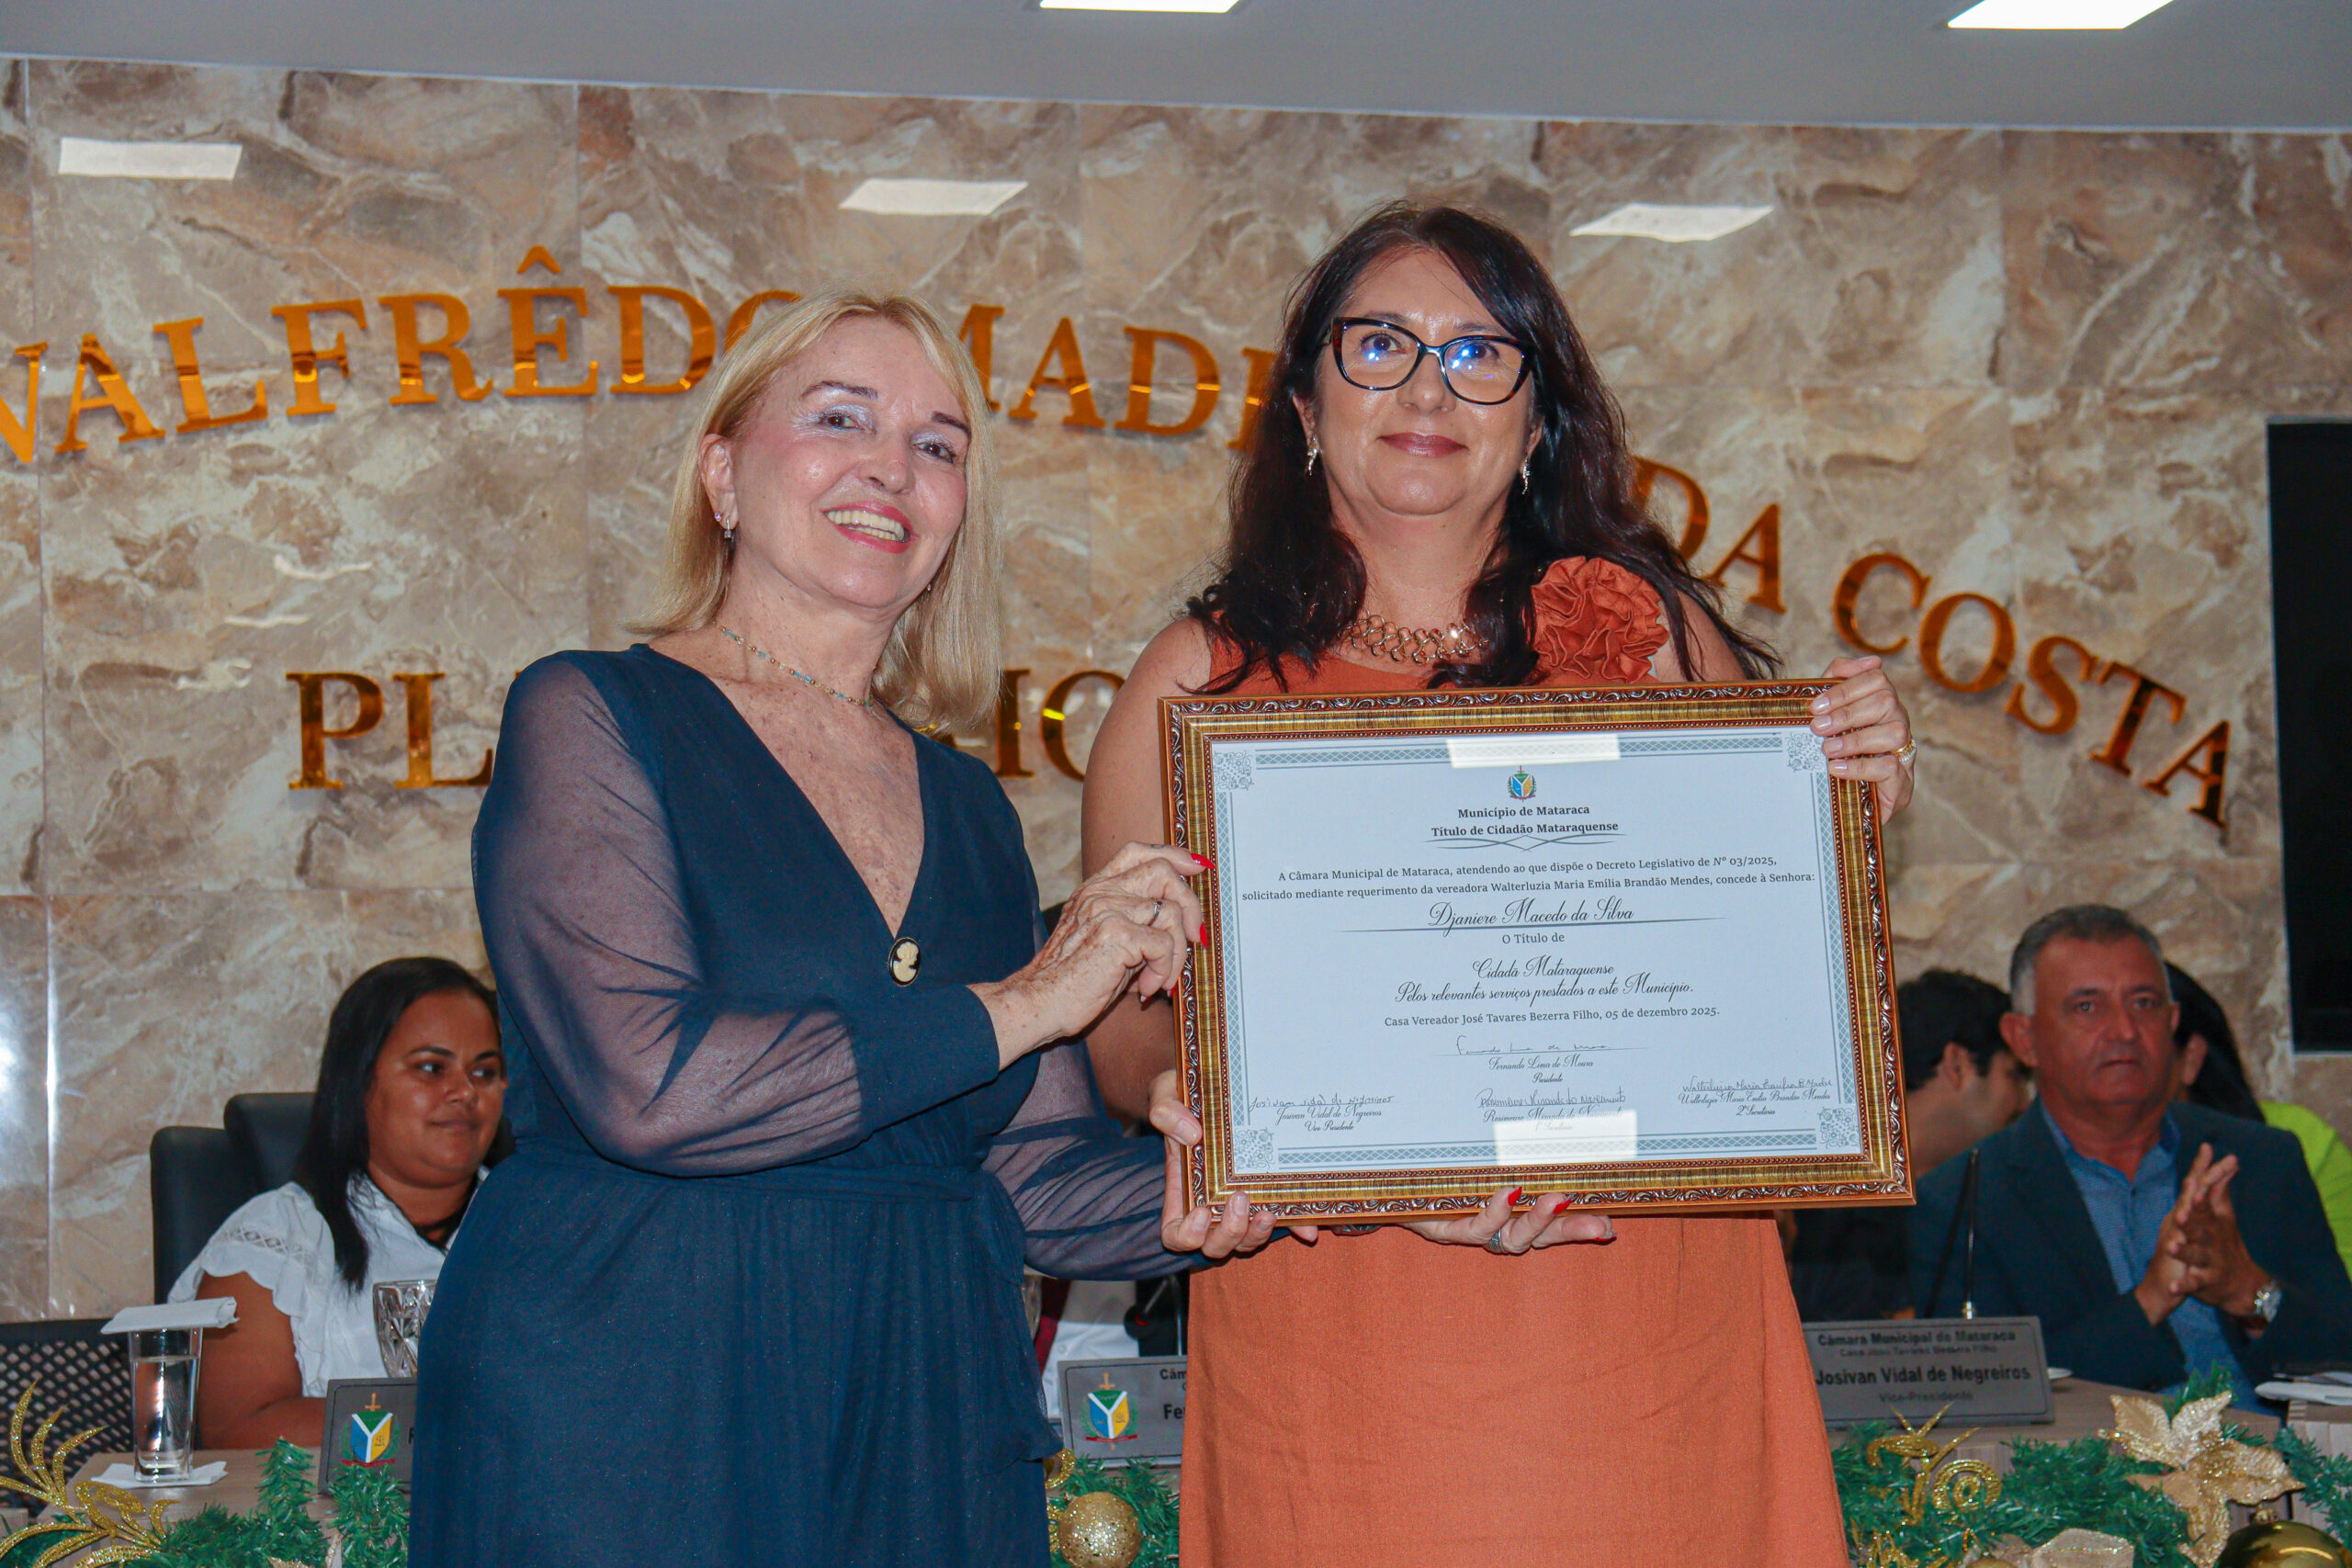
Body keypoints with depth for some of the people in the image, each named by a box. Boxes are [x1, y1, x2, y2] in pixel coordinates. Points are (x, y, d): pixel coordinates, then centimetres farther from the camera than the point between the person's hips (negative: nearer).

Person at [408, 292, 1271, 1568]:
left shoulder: (964, 805, 12)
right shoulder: (588, 717, -5)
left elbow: (1033, 1167, 9)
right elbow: (644, 1087, -20)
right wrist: (1017, 1007, -13)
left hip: (923, 1443, 6)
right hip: (626, 1427, -5)